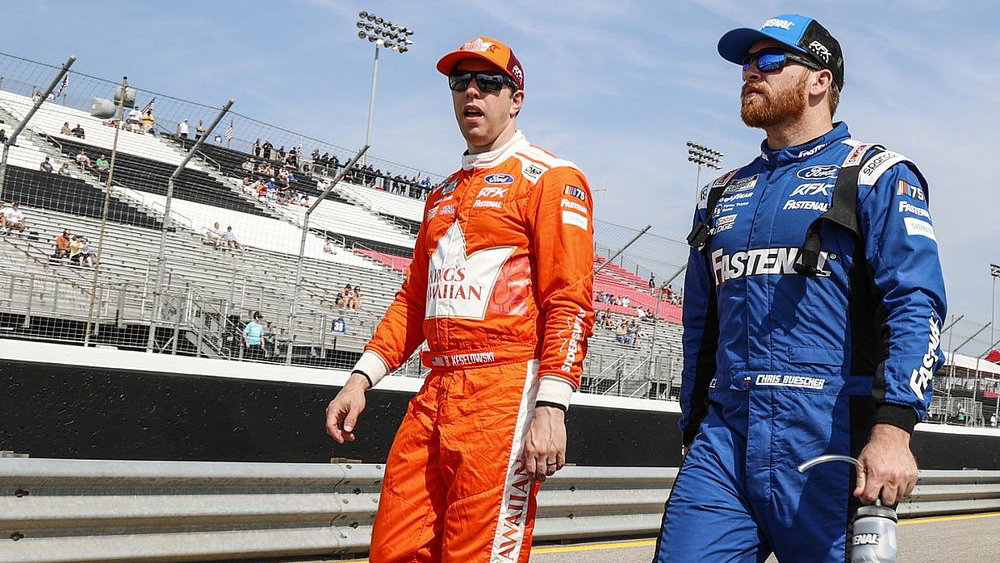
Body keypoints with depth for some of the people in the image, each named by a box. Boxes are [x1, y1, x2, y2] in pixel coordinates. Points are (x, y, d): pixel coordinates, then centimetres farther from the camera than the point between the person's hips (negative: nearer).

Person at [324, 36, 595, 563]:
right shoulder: (442, 195, 25)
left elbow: (569, 303, -10)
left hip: (504, 393, -7)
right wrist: (362, 377, 14)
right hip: (435, 395, 7)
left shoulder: (551, 179, 0)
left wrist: (550, 408, -19)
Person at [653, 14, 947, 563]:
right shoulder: (722, 195, 20)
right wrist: (694, 434, 20)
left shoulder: (875, 176, 3)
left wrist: (893, 430, -21)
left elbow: (916, 305, -10)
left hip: (828, 440, -4)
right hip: (723, 439, 5)